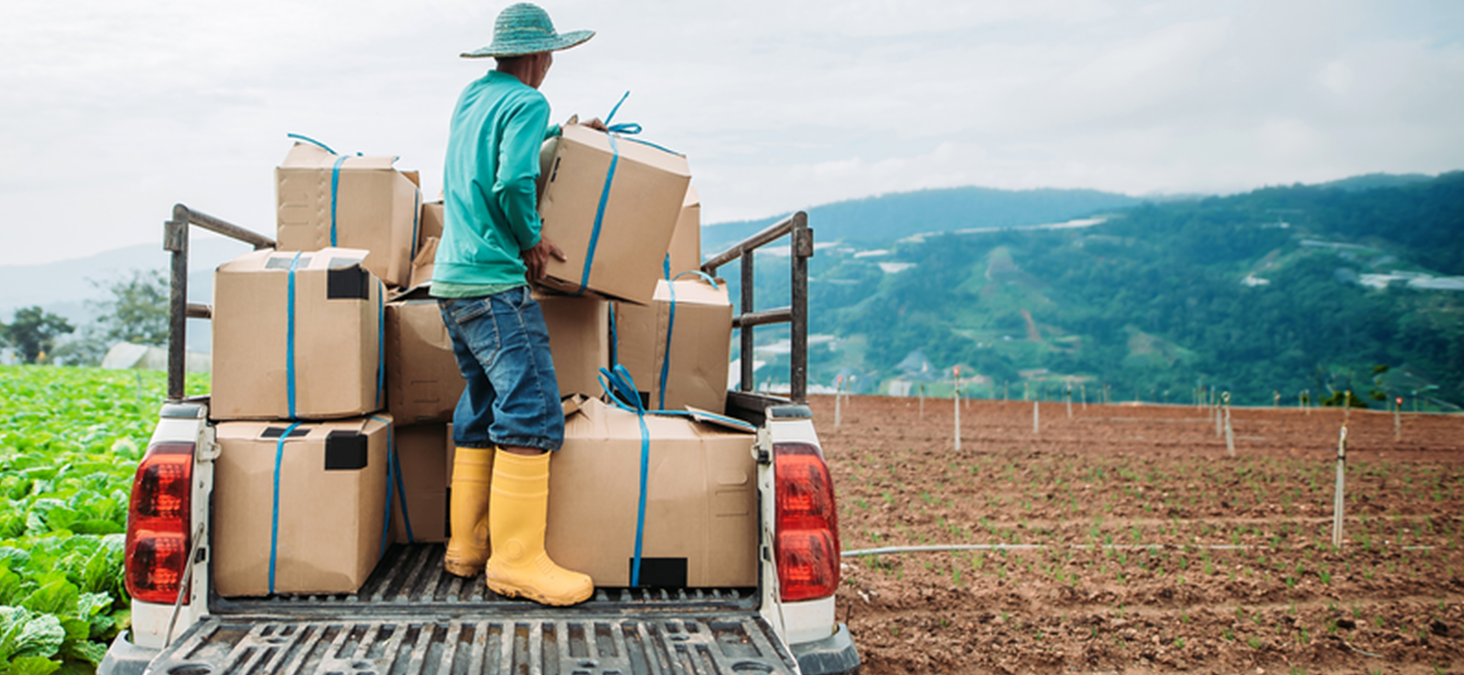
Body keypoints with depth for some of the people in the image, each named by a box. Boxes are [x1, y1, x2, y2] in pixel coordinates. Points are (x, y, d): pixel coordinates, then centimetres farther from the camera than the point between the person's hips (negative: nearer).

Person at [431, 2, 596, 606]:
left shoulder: (471, 97, 19)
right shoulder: (526, 104, -8)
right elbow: (514, 183, -22)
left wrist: (566, 134, 37)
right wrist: (532, 240, -6)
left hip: (450, 279, 10)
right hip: (493, 282, -10)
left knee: (483, 407, 14)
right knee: (532, 410, -11)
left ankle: (467, 544, 17)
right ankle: (516, 560, -12)